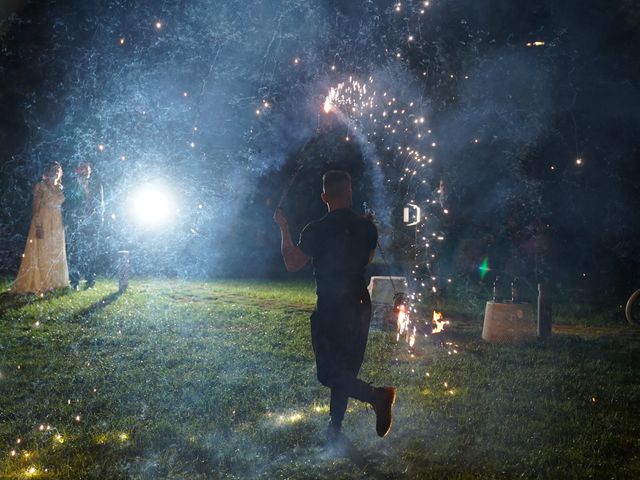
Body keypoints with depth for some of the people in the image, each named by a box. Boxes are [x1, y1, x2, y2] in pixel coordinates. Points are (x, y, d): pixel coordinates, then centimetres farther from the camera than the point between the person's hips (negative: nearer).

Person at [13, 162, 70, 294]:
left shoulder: (59, 188, 14)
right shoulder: (40, 186, -5)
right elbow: (36, 207, -11)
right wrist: (38, 225, -21)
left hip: (57, 224, 7)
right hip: (43, 222, -7)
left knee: (56, 254, 9)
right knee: (40, 254, -5)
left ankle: (53, 282, 15)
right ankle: (37, 284, -3)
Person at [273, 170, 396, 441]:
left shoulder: (316, 231, -14)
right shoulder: (367, 228, 1)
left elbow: (292, 264, -4)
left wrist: (283, 229, 5)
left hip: (330, 308, -6)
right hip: (360, 305, 6)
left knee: (328, 373, -1)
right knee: (346, 368, 17)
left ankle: (376, 395, -23)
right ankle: (335, 426, 24)